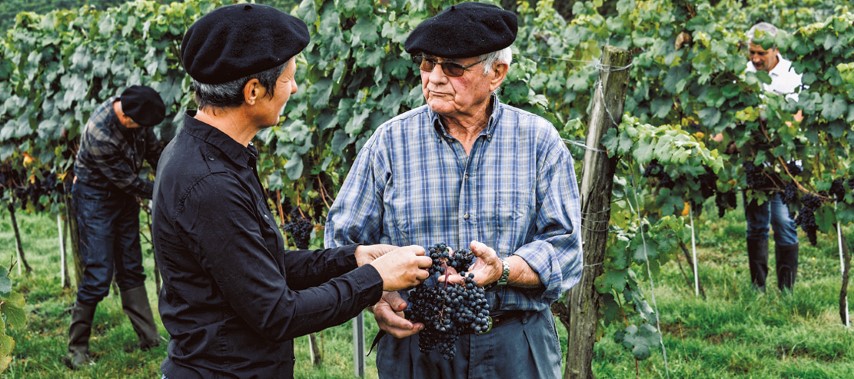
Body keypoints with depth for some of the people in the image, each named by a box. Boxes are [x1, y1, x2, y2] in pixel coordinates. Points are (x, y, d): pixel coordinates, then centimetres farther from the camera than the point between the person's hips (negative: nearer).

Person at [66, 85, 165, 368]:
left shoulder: (133, 111, -13)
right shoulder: (99, 135, -34)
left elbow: (152, 148, 4)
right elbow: (128, 181, -24)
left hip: (124, 195, 7)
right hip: (96, 198, -7)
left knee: (131, 269, 11)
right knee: (98, 274, -8)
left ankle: (149, 338, 15)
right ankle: (77, 349, 3)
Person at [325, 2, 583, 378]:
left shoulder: (539, 142, -1)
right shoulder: (391, 141, 1)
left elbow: (563, 248, -5)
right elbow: (344, 238, 4)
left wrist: (502, 270, -23)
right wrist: (375, 296, -14)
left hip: (515, 347, 0)